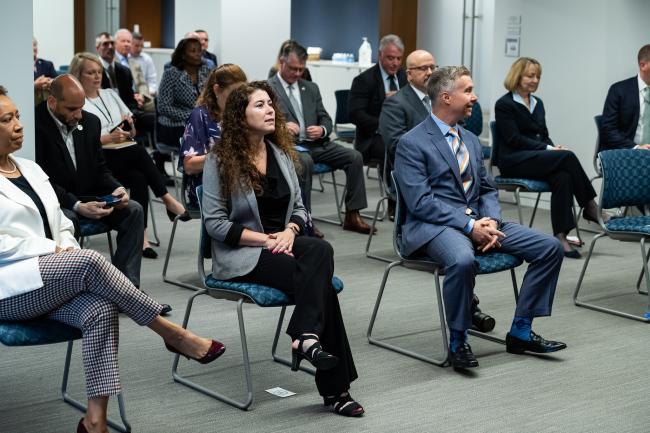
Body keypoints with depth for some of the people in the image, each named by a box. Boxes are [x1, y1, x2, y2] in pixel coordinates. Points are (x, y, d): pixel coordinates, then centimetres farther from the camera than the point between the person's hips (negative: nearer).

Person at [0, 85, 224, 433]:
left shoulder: (31, 169, 19)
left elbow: (61, 224, 22)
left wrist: (67, 249, -1)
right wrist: (53, 250, -15)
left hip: (49, 281, 7)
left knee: (100, 311, -24)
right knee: (90, 262, -28)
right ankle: (172, 334, -17)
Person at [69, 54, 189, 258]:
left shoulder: (110, 95, 23)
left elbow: (133, 133, 23)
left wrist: (129, 126, 0)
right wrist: (109, 138, -16)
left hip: (126, 154, 5)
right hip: (99, 158, -5)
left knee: (139, 179, -28)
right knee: (139, 151, -32)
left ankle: (142, 236, -30)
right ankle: (167, 199, -25)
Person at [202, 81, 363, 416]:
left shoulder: (281, 153, 11)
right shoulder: (220, 160, -5)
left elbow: (299, 207, 14)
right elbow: (215, 223, -9)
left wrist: (289, 231, -9)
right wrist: (266, 239, -17)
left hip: (283, 241, 5)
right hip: (241, 253, -5)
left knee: (321, 250, -31)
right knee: (319, 279, -28)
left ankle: (305, 336, -33)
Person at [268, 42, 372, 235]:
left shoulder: (311, 88, 19)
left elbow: (326, 119, 18)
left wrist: (322, 130, -7)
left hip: (314, 143, 6)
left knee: (354, 157, -13)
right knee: (305, 162, -38)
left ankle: (352, 216, -9)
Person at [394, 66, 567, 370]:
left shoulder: (470, 140, 19)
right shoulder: (411, 144, -5)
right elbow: (420, 202, -14)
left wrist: (491, 220, -3)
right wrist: (469, 226, -20)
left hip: (478, 222, 7)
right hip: (435, 226, -7)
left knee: (550, 248, -6)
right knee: (462, 260, -40)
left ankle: (520, 332, 3)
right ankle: (458, 341, -17)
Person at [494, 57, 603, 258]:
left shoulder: (537, 103, 20)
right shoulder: (504, 104, -2)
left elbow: (544, 135, 19)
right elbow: (514, 139, -11)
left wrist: (554, 148, -5)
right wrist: (548, 149, -17)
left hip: (537, 158, 6)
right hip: (513, 161, -6)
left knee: (562, 177, -30)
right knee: (568, 157, -28)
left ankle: (561, 236, -34)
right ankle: (590, 207, -17)